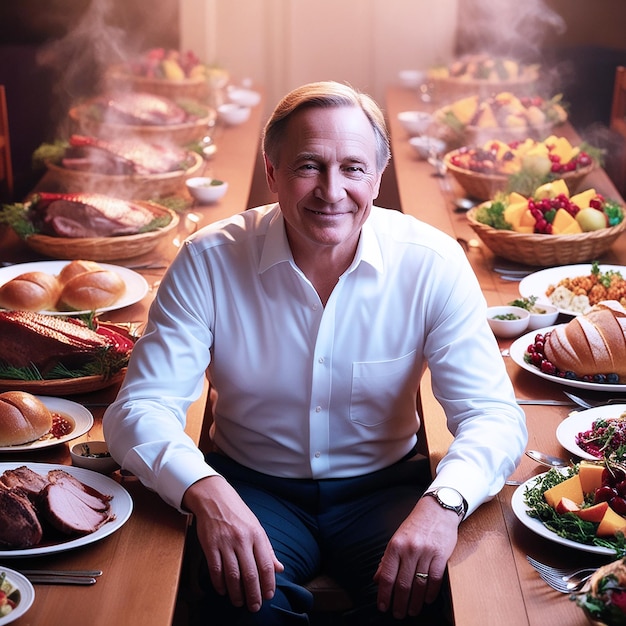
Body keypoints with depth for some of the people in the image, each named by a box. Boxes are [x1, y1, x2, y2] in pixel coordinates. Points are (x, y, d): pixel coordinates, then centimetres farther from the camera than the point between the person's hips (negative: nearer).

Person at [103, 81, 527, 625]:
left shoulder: (433, 264, -12)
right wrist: (204, 490, -37)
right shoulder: (210, 261, -13)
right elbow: (140, 408, -15)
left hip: (383, 485, 1)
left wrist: (444, 501, -37)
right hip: (250, 486, -1)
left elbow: (493, 414, -14)